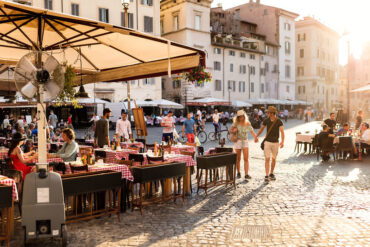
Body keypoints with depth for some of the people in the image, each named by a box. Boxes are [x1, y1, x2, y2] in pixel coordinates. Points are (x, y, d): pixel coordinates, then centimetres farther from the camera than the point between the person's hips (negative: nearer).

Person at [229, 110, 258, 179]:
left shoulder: (247, 123, 0)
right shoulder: (236, 123, -2)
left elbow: (252, 131, -8)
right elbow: (230, 130, -2)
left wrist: (255, 137, -27)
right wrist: (233, 130, -26)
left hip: (245, 141, 1)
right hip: (238, 141, -1)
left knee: (246, 159, -7)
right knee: (238, 159, 6)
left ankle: (246, 174, -7)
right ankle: (238, 173, 23)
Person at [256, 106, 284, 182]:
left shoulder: (279, 122, -10)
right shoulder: (266, 120, -3)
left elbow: (282, 132, -21)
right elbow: (262, 129, 14)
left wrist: (282, 141, -36)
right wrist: (256, 136, 24)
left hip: (275, 143, 0)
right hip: (267, 142, 0)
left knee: (273, 159, 12)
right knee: (267, 159, -8)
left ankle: (271, 174, 29)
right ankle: (266, 176, -7)